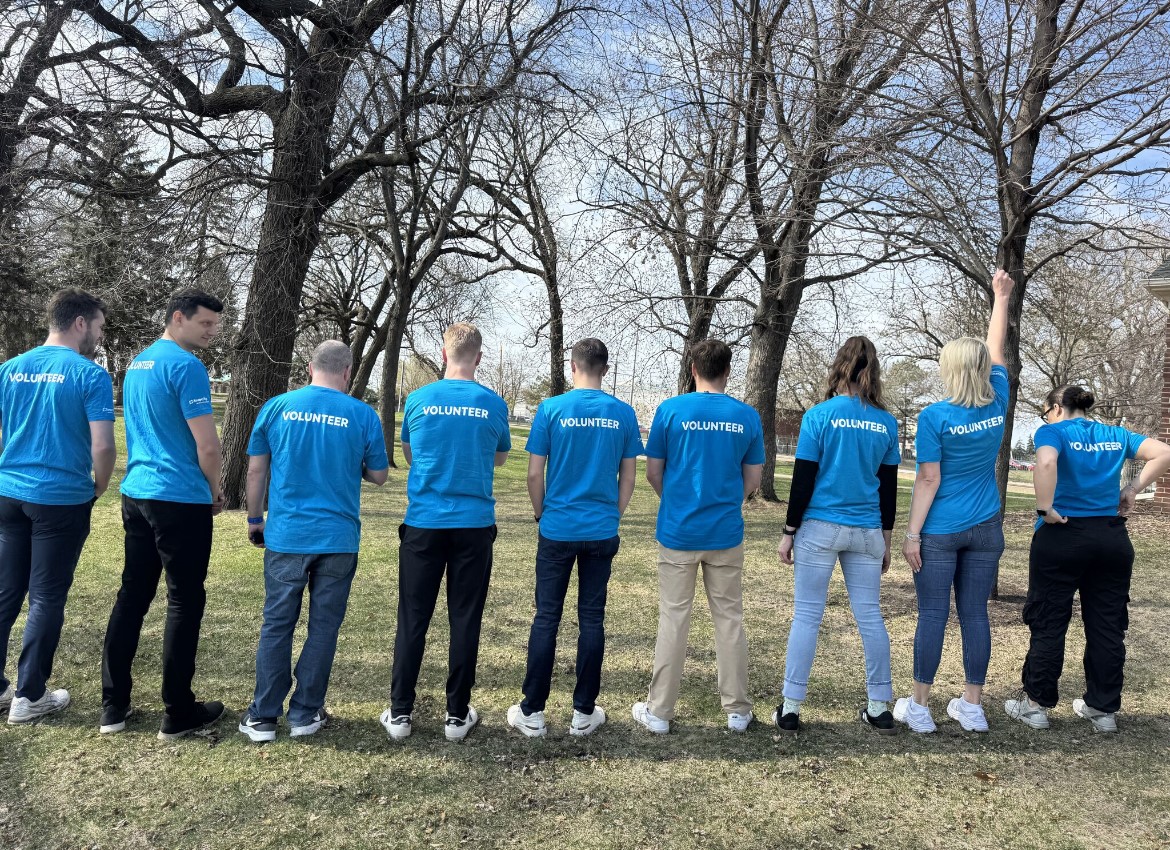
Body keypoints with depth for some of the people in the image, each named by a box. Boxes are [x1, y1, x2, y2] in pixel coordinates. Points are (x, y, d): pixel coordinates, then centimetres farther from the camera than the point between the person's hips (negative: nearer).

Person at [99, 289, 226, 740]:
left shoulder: (137, 363, 14)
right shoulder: (185, 365, -14)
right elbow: (207, 445, -17)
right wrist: (215, 491, -1)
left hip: (136, 494, 9)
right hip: (181, 500, -8)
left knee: (131, 595, 13)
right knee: (185, 602, 1)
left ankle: (113, 705, 20)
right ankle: (178, 714, 10)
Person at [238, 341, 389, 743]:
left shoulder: (276, 407, 0)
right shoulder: (364, 415, -4)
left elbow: (256, 470, 4)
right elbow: (378, 475, 4)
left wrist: (255, 520, 15)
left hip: (286, 536, 1)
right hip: (339, 539, -1)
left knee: (277, 624, 10)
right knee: (323, 627, 9)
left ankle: (263, 717, 16)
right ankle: (305, 714, 17)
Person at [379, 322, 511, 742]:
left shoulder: (419, 399, -1)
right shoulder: (493, 404, -2)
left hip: (424, 523, 0)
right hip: (474, 525, 0)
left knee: (413, 619, 8)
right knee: (465, 621, 7)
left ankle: (400, 713, 15)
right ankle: (457, 715, 15)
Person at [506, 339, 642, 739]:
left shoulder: (551, 408, -6)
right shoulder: (624, 413, 0)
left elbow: (535, 473, -5)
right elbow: (628, 476, 4)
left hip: (558, 530, -1)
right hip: (602, 532, 2)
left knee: (546, 618, 7)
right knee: (592, 619, 9)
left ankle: (532, 712, 14)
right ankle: (584, 712, 17)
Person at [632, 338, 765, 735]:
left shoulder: (671, 409, -7)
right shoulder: (747, 416, -1)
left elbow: (653, 473, -2)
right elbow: (752, 481, 4)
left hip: (678, 532, -1)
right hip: (726, 534, 2)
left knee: (674, 619, 7)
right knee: (729, 619, 12)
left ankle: (659, 711, 15)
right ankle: (737, 711, 21)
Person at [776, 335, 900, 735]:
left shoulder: (820, 415, -7)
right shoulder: (886, 423, 4)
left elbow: (803, 480, -7)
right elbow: (889, 488, 9)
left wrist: (789, 531, 0)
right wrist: (885, 539, 18)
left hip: (819, 529, -3)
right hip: (866, 532, 3)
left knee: (806, 616, 2)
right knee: (870, 616, 11)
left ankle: (791, 709, 6)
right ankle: (879, 708, 20)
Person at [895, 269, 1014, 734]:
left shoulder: (935, 416, -12)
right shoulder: (997, 404, 1)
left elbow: (928, 480, -13)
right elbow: (994, 352, 17)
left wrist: (912, 533, -8)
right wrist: (1001, 296, 29)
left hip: (940, 531, -4)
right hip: (985, 528, 4)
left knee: (933, 616, 1)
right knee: (975, 614, 9)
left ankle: (919, 707, 9)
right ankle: (972, 707, 17)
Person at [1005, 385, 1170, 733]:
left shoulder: (1053, 431, -6)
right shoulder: (1115, 434, 11)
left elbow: (1046, 463, -26)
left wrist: (1045, 509, -18)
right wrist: (1133, 489, 5)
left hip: (1062, 537, -5)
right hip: (1113, 537, 5)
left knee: (1048, 624, 5)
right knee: (1107, 627, 12)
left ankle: (1036, 704, 13)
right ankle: (1103, 709, 21)